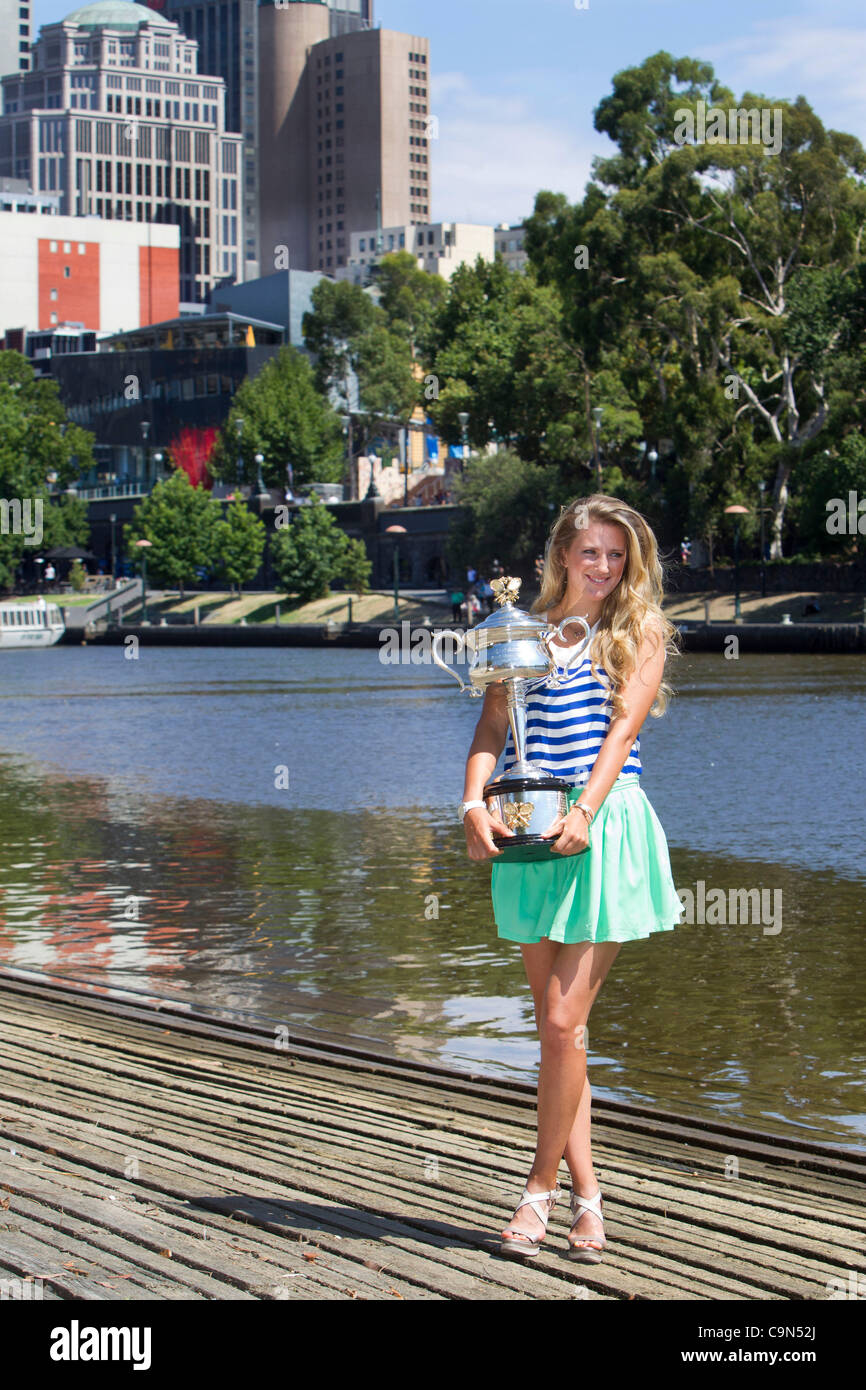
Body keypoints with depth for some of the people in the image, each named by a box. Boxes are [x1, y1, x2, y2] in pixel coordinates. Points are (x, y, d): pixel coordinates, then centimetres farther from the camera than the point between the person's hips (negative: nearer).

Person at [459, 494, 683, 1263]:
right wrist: (474, 803, -14)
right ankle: (585, 1191, 14)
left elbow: (623, 728, -6)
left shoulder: (641, 633, 6)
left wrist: (585, 811, -22)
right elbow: (492, 728, 4)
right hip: (529, 833, 4)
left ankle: (542, 1186, 4)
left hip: (602, 831, -4)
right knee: (557, 1028, 6)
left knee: (562, 1022, -10)